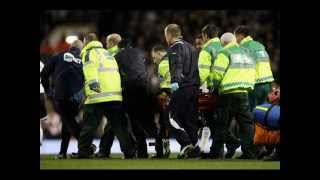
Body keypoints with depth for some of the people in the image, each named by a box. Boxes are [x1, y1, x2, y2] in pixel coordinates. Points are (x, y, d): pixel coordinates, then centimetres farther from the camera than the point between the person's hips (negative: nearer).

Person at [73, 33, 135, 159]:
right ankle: (129, 152, 5)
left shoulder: (88, 53, 5)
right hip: (116, 95, 6)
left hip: (98, 96, -6)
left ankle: (83, 152, -4)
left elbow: (90, 67, -16)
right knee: (120, 125, 9)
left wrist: (92, 82, -29)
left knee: (89, 125, -2)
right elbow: (116, 71, 30)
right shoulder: (107, 54, 28)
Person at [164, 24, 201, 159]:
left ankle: (186, 144, -18)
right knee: (191, 118, 10)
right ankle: (194, 147, 5)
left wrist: (175, 81, -34)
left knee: (173, 116, -5)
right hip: (195, 87, 8)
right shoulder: (191, 47, 23)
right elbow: (196, 66, 26)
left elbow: (177, 66, -21)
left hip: (182, 87, -8)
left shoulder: (174, 48, -4)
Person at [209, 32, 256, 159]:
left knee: (222, 124, -1)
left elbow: (217, 73, -10)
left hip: (228, 93, -6)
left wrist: (215, 87, 4)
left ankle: (216, 152, 1)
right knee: (246, 123, 7)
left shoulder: (224, 53, -3)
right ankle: (249, 152, 3)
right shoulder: (245, 53, 19)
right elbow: (251, 72, 19)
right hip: (244, 92, 6)